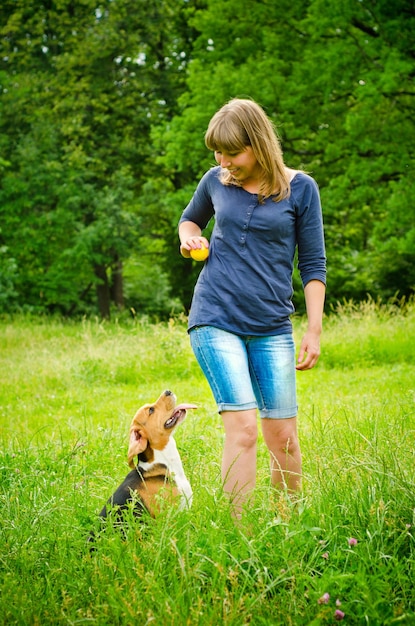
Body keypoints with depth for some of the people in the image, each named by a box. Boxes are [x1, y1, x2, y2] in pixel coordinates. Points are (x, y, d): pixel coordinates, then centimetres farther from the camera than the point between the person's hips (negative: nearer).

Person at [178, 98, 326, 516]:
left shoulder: (299, 188, 0)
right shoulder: (216, 181, 5)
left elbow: (313, 265, 4)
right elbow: (190, 218, 26)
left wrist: (314, 330, 0)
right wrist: (188, 238, 3)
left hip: (272, 327, 0)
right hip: (215, 320, 0)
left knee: (283, 436, 3)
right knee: (242, 427, -13)